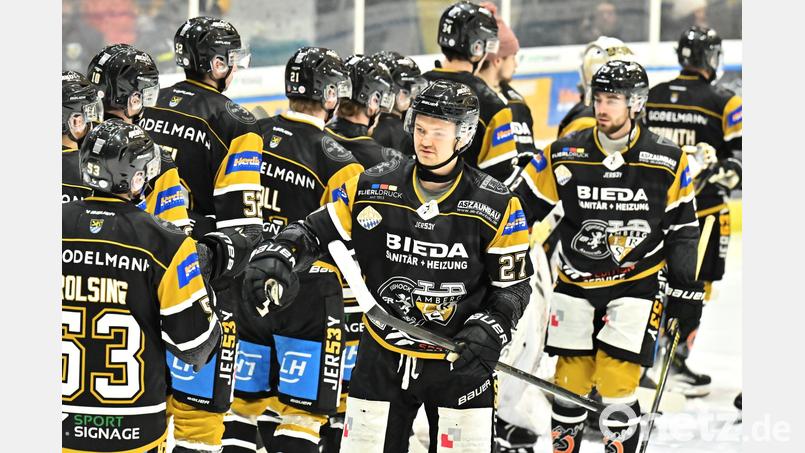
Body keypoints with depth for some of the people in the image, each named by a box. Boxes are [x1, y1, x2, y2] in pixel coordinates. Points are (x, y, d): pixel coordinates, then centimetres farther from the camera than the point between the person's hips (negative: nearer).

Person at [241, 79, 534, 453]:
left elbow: (514, 286, -2)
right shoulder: (373, 190, -4)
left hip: (460, 363, -2)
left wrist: (490, 329, -19)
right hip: (382, 359, 2)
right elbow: (314, 232, 2)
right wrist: (275, 256, -18)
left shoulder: (497, 206, -8)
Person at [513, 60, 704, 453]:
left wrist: (685, 291, 1)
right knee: (571, 378, 5)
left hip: (636, 284, -2)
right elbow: (523, 206, 1)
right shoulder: (563, 156, -6)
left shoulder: (668, 162, -6)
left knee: (616, 380, -10)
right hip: (575, 283, 2)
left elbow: (683, 230, 2)